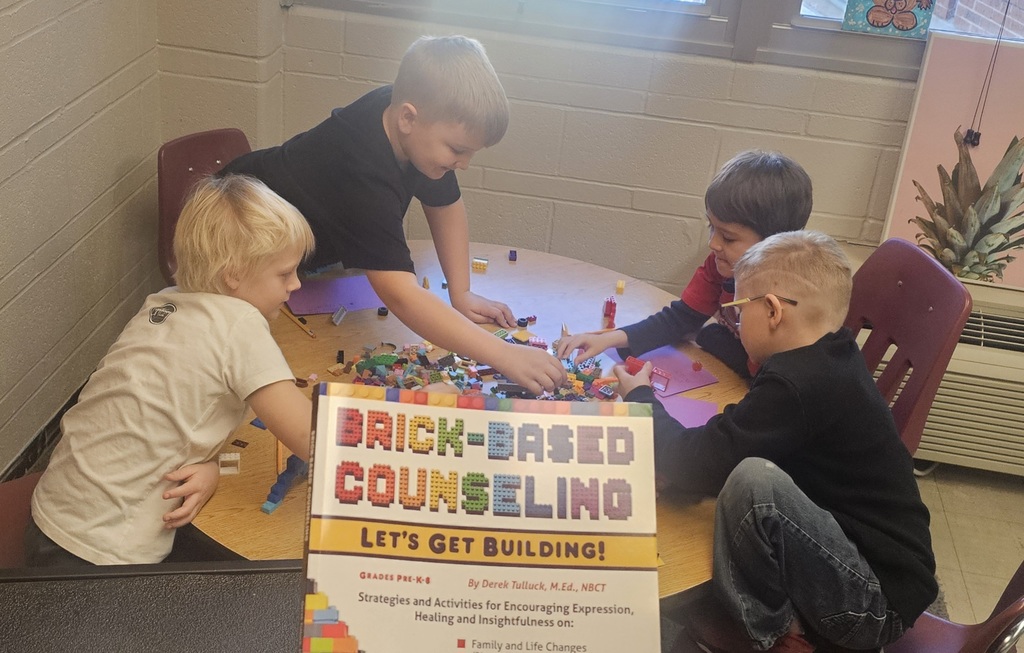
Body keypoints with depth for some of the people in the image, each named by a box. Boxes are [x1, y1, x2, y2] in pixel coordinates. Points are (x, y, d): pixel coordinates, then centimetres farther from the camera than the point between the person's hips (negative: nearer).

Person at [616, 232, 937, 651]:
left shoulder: (796, 384, -24)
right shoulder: (831, 358, 6)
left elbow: (693, 465, -23)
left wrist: (640, 397, -6)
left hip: (878, 602, -10)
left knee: (753, 480, -29)